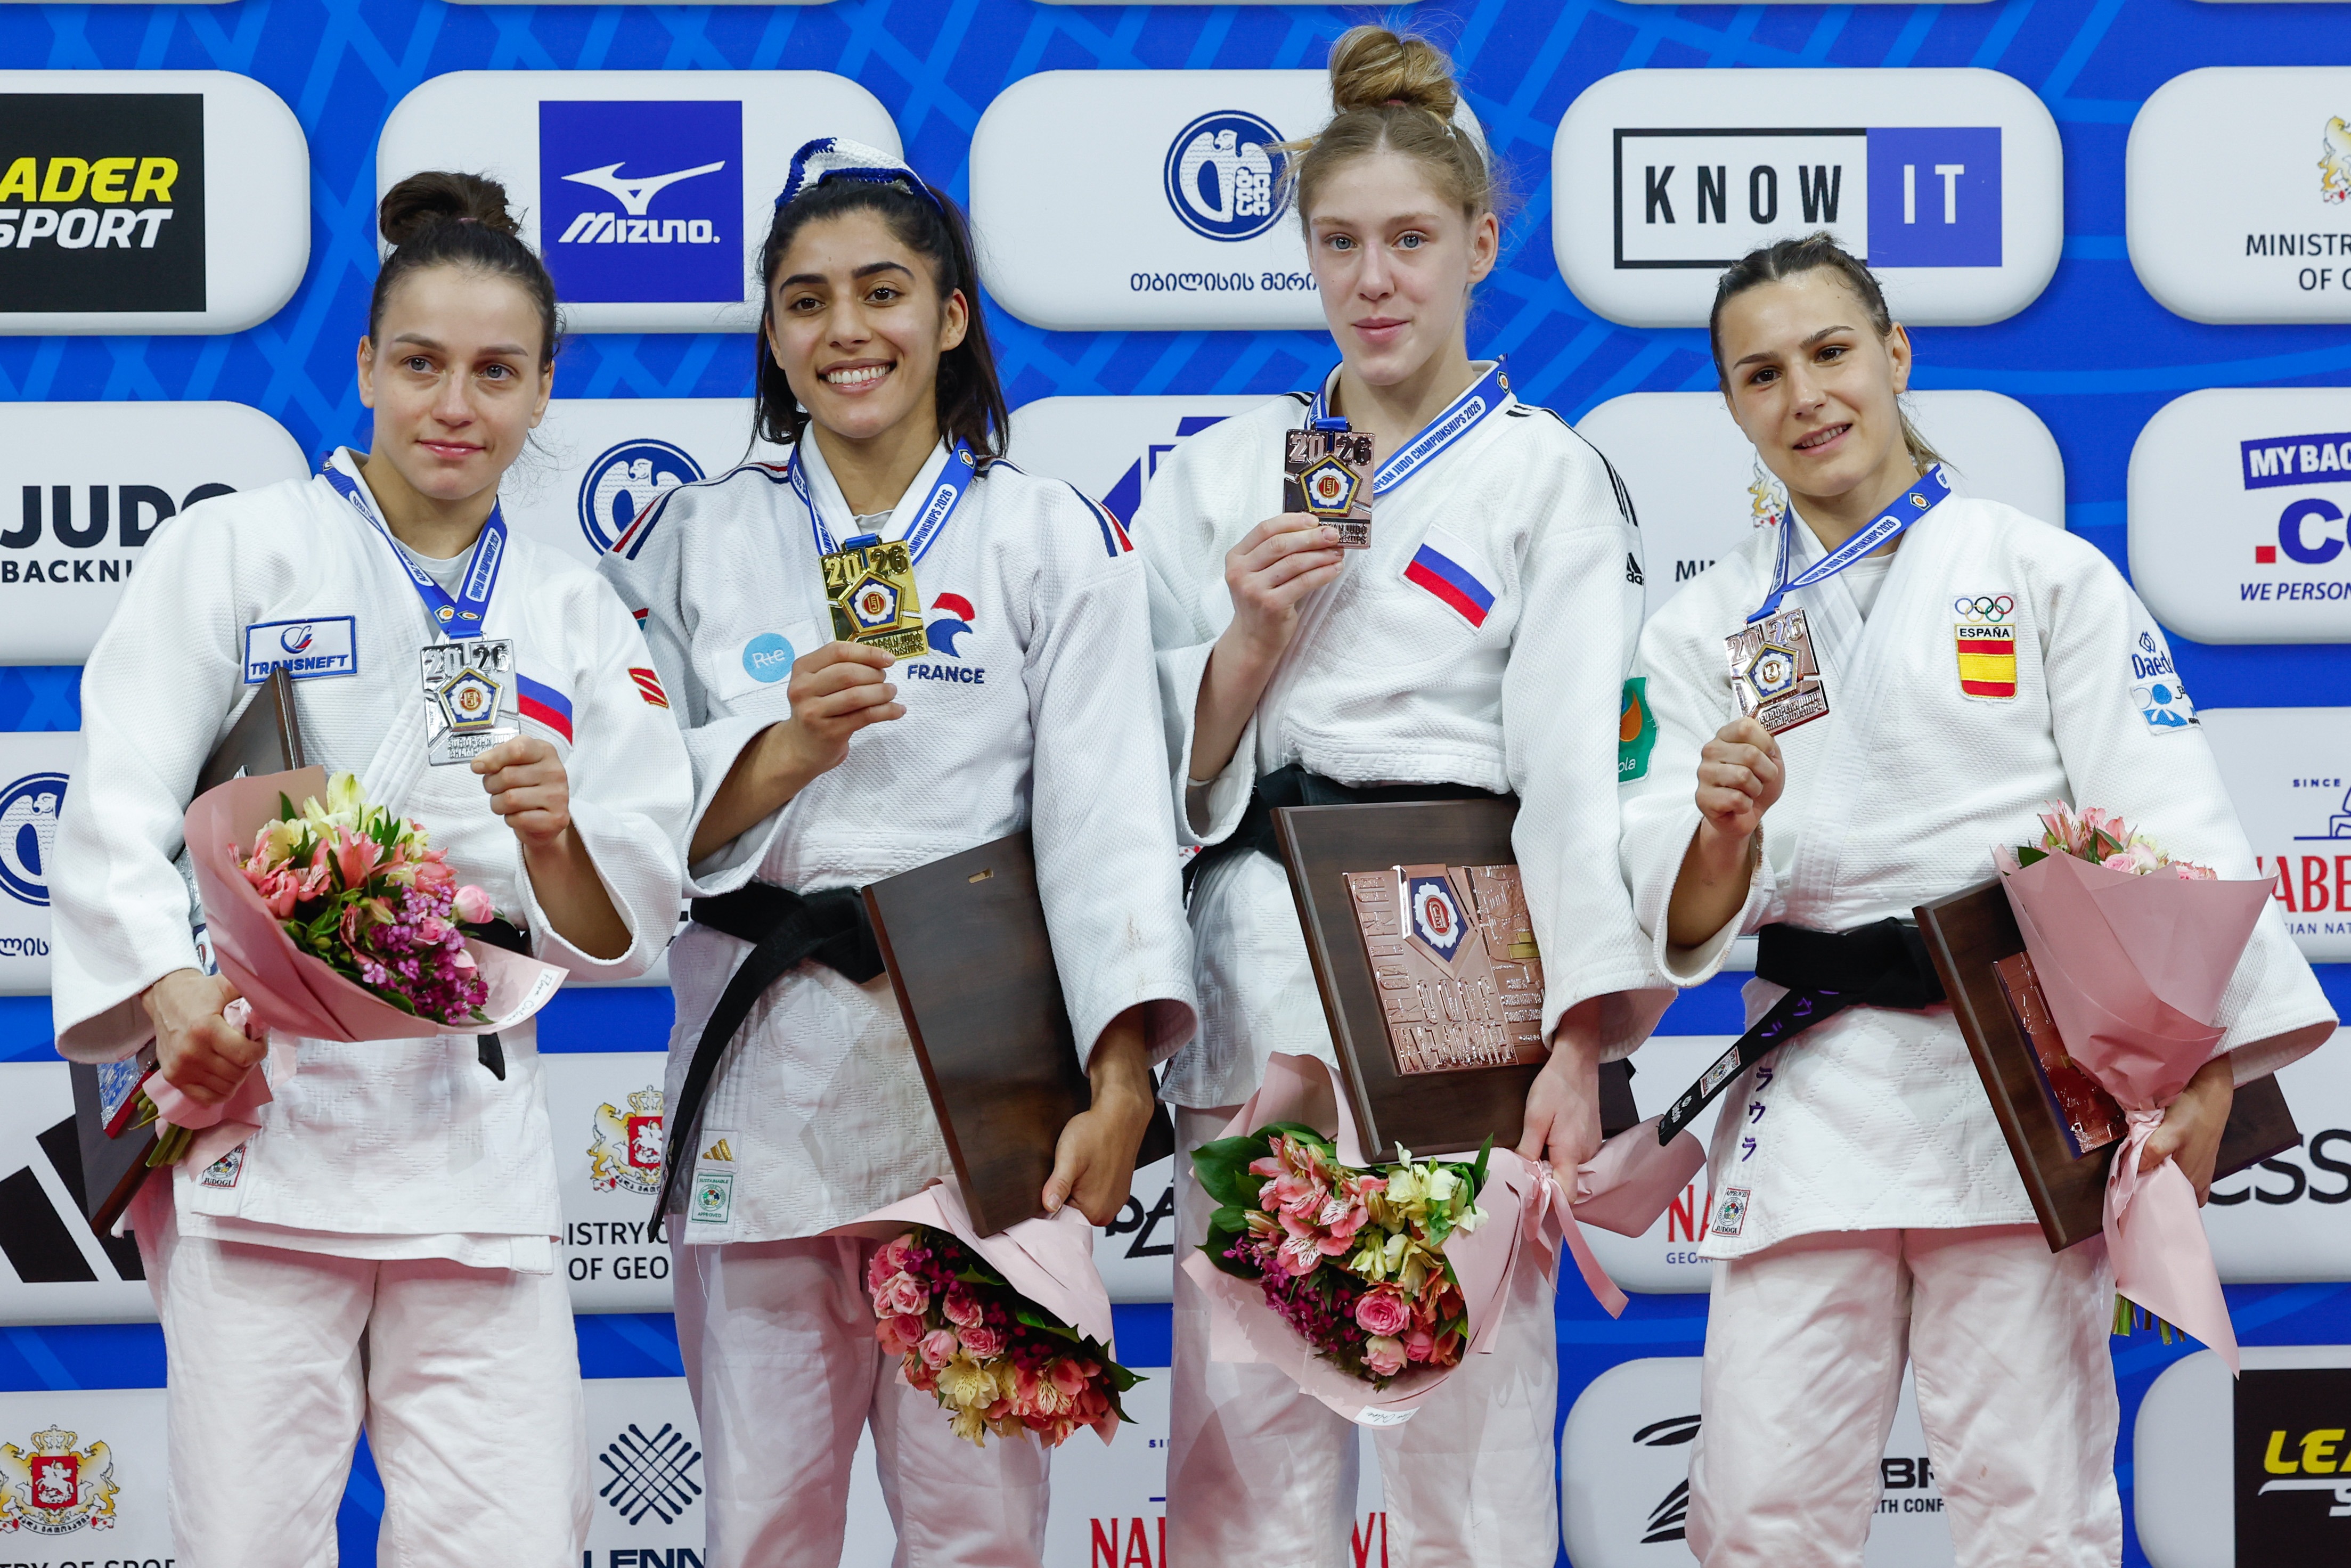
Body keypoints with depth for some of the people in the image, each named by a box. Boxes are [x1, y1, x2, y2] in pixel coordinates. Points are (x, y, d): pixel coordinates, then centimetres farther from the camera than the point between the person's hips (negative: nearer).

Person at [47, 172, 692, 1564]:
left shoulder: (576, 617, 15)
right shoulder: (236, 552, 6)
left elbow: (627, 934, 11)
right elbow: (117, 810, -4)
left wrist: (557, 844, -11)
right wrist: (173, 990, -21)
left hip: (472, 1129, 3)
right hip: (254, 1119, -3)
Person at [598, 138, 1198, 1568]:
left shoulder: (1052, 539, 3)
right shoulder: (694, 542, 10)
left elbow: (1106, 815, -6)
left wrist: (1122, 1075, -18)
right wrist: (779, 751, -12)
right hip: (764, 1061, 2)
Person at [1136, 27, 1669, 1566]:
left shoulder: (1552, 477, 4)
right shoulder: (1221, 473, 15)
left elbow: (1583, 766, -6)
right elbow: (1164, 771, 14)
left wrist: (1580, 1045, -17)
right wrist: (1248, 643, -6)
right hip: (1261, 970, 3)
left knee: (1468, 1441, -3)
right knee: (1247, 1438, 0)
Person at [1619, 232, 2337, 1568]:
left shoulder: (2051, 578, 5)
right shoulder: (1709, 629, 13)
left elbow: (2168, 835, -3)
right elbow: (1684, 922, 8)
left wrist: (2201, 1071, -15)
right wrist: (1723, 834, -15)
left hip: (2020, 1080, -2)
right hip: (1815, 1092, 2)